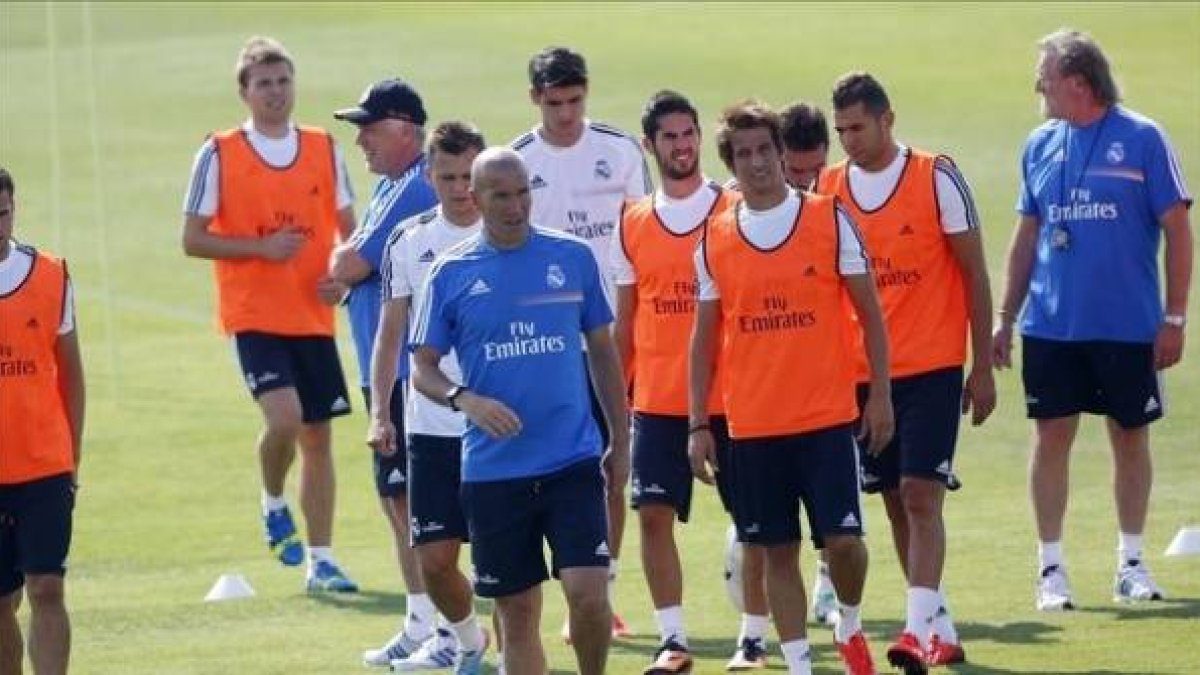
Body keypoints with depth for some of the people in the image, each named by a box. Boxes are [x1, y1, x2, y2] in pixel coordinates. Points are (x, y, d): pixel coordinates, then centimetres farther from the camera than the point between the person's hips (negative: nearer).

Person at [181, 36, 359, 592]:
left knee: (318, 436, 5)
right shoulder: (219, 155, -4)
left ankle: (321, 562, 13)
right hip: (253, 316, -4)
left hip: (313, 317, 4)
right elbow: (193, 239, -3)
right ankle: (273, 506, 8)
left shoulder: (324, 149, 6)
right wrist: (262, 247, -16)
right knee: (284, 417, -22)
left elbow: (349, 228, 14)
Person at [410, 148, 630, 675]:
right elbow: (423, 369, 4)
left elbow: (602, 351, 11)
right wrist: (465, 400, -16)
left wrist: (620, 441, 9)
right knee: (518, 614, 5)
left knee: (589, 594, -13)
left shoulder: (573, 258, 4)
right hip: (492, 469, 0)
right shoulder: (451, 274, 1)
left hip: (573, 460, 0)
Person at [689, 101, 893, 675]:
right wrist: (697, 425, 5)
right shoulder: (715, 240, 5)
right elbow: (703, 338, 10)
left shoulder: (830, 219, -1)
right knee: (777, 551, 4)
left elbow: (870, 313, 3)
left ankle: (850, 628, 22)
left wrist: (880, 394, -3)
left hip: (827, 416, -2)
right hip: (751, 426, 2)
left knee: (842, 538, -6)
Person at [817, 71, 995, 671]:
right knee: (895, 502, 8)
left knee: (921, 496, -13)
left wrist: (982, 367, -4)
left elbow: (974, 273, -2)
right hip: (861, 372, 4)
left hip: (931, 367, -4)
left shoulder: (936, 178, -6)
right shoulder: (828, 189, 5)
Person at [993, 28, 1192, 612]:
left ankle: (1131, 563, 18)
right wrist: (1006, 320, 11)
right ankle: (1051, 568, 7)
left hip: (1128, 324, -3)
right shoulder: (1041, 145, 7)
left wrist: (1174, 318, -7)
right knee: (1052, 437, 0)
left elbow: (1177, 230, -3)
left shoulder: (1142, 140, -5)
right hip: (1051, 323, 3)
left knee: (1131, 437, 6)